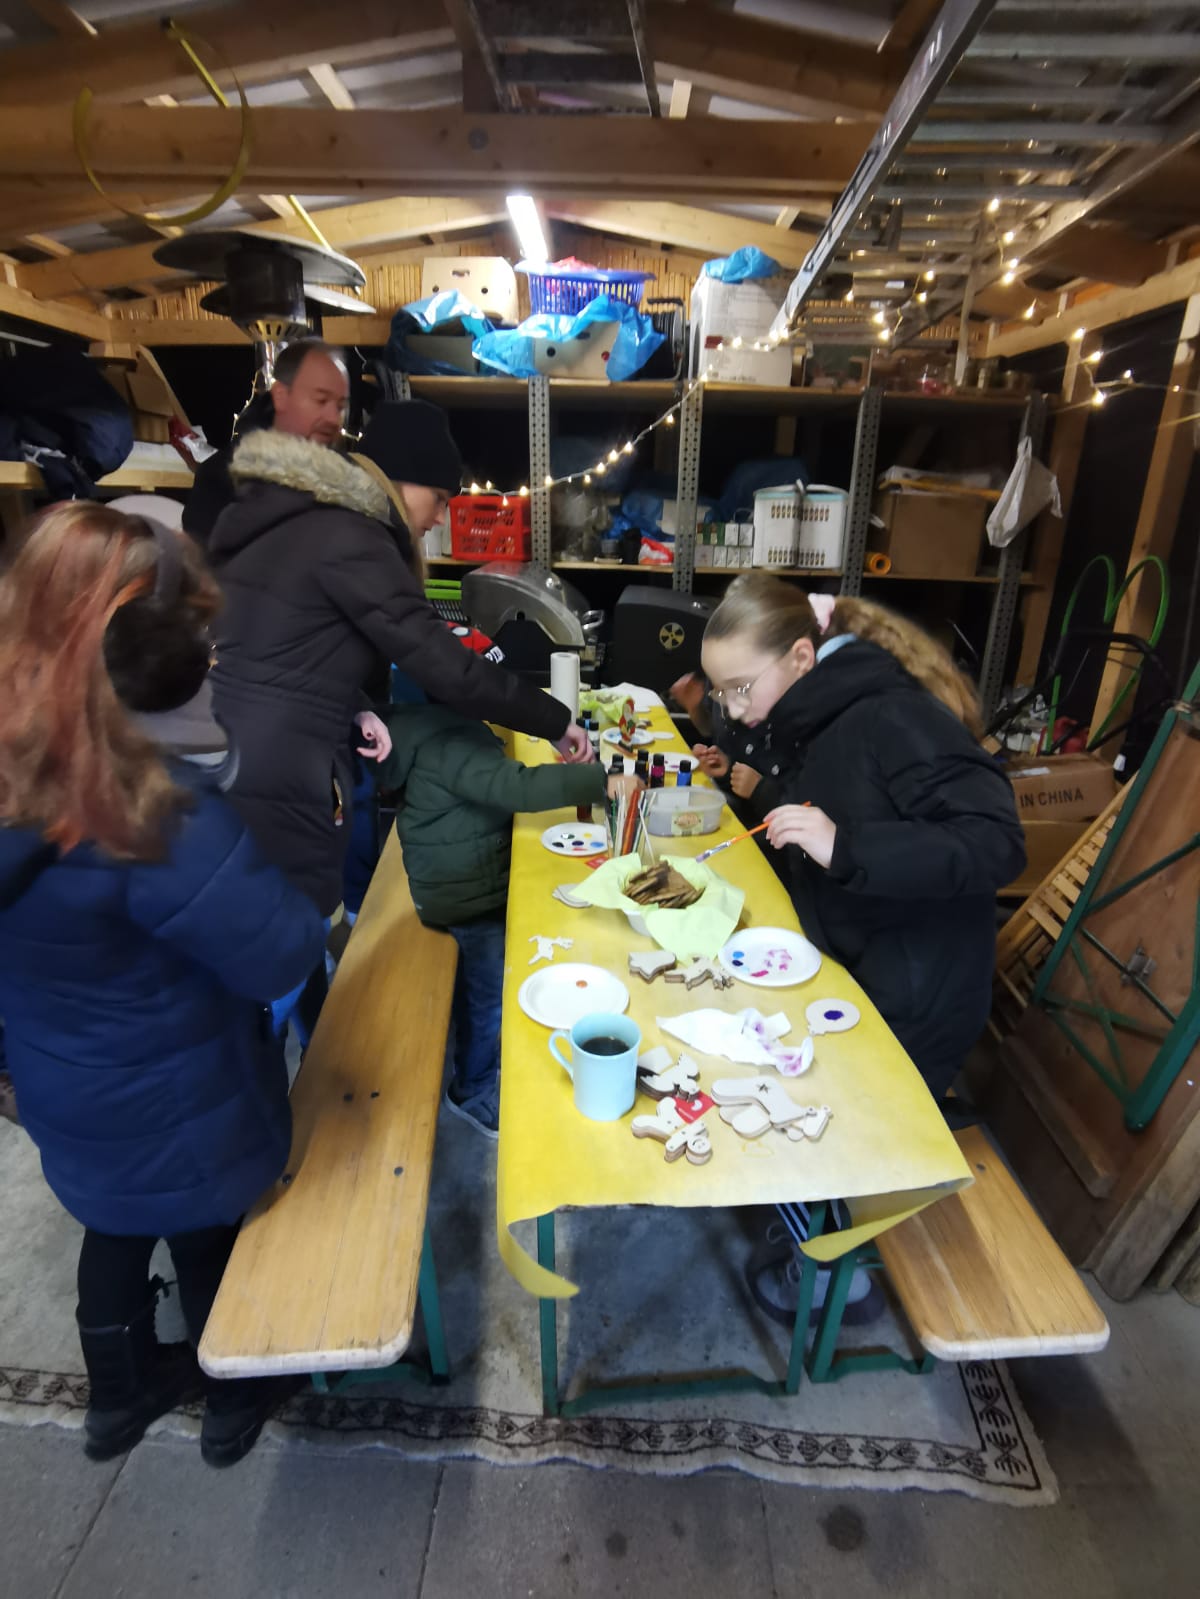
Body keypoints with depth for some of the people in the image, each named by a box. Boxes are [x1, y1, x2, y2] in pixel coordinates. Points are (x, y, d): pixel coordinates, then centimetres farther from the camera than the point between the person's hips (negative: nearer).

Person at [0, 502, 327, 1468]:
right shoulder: (154, 818, -38)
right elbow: (282, 956, -29)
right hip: (170, 1102, -6)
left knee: (116, 1225, 31)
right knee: (211, 1240, 23)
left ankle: (121, 1394, 59)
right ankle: (236, 1400, 52)